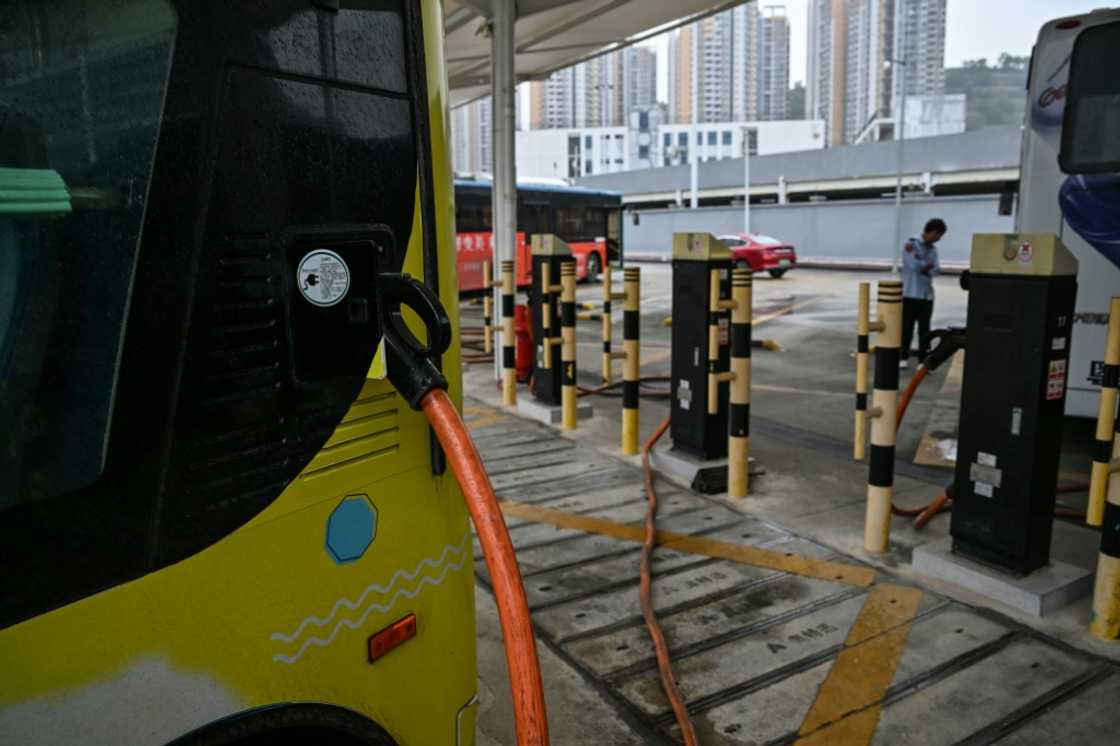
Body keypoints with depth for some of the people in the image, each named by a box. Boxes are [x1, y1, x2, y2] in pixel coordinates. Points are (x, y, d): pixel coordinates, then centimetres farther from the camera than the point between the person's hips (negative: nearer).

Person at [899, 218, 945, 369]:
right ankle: (903, 357, 14)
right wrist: (928, 265, -3)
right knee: (906, 327, 2)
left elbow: (936, 270, 2)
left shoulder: (933, 249, 13)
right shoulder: (911, 244, -6)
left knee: (924, 329, 3)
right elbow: (914, 265, -17)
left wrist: (925, 268, -13)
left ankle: (923, 360, 5)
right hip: (910, 294, -5)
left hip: (927, 295, 5)